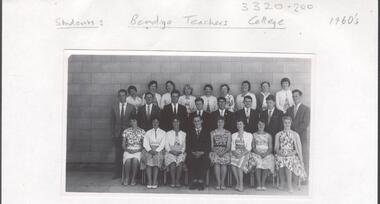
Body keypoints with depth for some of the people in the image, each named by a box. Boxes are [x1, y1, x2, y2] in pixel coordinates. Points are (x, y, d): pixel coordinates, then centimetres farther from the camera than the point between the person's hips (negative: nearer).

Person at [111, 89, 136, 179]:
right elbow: (112, 121, 9)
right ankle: (117, 173, 7)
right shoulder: (114, 107, 8)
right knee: (118, 154, 1)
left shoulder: (131, 107, 3)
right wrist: (112, 133, 3)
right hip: (117, 134, 1)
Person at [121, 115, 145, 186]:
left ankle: (133, 178, -20)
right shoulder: (126, 131, 12)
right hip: (128, 150, 1)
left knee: (135, 160, -35)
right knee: (128, 160, -34)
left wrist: (137, 150, -9)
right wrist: (127, 150, -8)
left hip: (138, 151, -1)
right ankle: (126, 178, -17)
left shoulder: (142, 131, 8)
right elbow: (123, 145, 11)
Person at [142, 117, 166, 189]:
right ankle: (149, 182, -34)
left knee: (156, 159, -31)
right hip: (149, 150, 1)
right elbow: (145, 143, 8)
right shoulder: (148, 132, 20)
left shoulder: (163, 133, 16)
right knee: (148, 160, -30)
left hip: (158, 150, -1)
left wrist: (156, 151, -13)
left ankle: (154, 182, -34)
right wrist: (150, 150, -10)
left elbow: (162, 144, 4)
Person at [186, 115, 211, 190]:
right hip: (192, 153, 1)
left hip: (203, 154, -1)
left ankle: (201, 181, -29)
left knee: (206, 160, -33)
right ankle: (194, 181, -26)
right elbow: (188, 145, 9)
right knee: (189, 159, -32)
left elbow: (208, 145, 5)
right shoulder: (190, 132, 18)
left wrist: (202, 153, -12)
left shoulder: (206, 132, 14)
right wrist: (193, 152, -9)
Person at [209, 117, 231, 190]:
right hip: (215, 150, 0)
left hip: (225, 151, 0)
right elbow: (212, 145, 8)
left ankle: (222, 182, -22)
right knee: (216, 162, -27)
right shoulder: (213, 132, 12)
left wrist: (223, 152, -12)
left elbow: (228, 146, 5)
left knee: (224, 160, -27)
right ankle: (218, 183, -24)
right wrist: (216, 151, -9)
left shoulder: (228, 133, 11)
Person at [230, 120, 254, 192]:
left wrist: (242, 154, -17)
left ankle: (241, 185, -25)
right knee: (233, 165, -29)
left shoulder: (249, 135, 6)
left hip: (245, 153, -3)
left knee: (239, 164, -32)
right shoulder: (233, 135, 17)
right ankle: (238, 183, -17)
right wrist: (235, 152, -12)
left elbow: (248, 148, -2)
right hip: (236, 153, 3)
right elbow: (232, 147, 10)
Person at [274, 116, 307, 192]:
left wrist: (293, 152, -9)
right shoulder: (278, 135, 17)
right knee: (280, 159, -32)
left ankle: (289, 184, -30)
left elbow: (299, 148, 7)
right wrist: (279, 152, -8)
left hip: (292, 155, -1)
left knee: (288, 159, -34)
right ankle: (282, 183, -19)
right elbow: (276, 147, 12)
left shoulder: (295, 134, 12)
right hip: (281, 154, 1)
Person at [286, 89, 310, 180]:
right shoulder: (289, 110, 17)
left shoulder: (306, 109, 3)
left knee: (304, 158, -5)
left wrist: (295, 130, -8)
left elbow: (305, 124, -6)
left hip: (302, 137, -4)